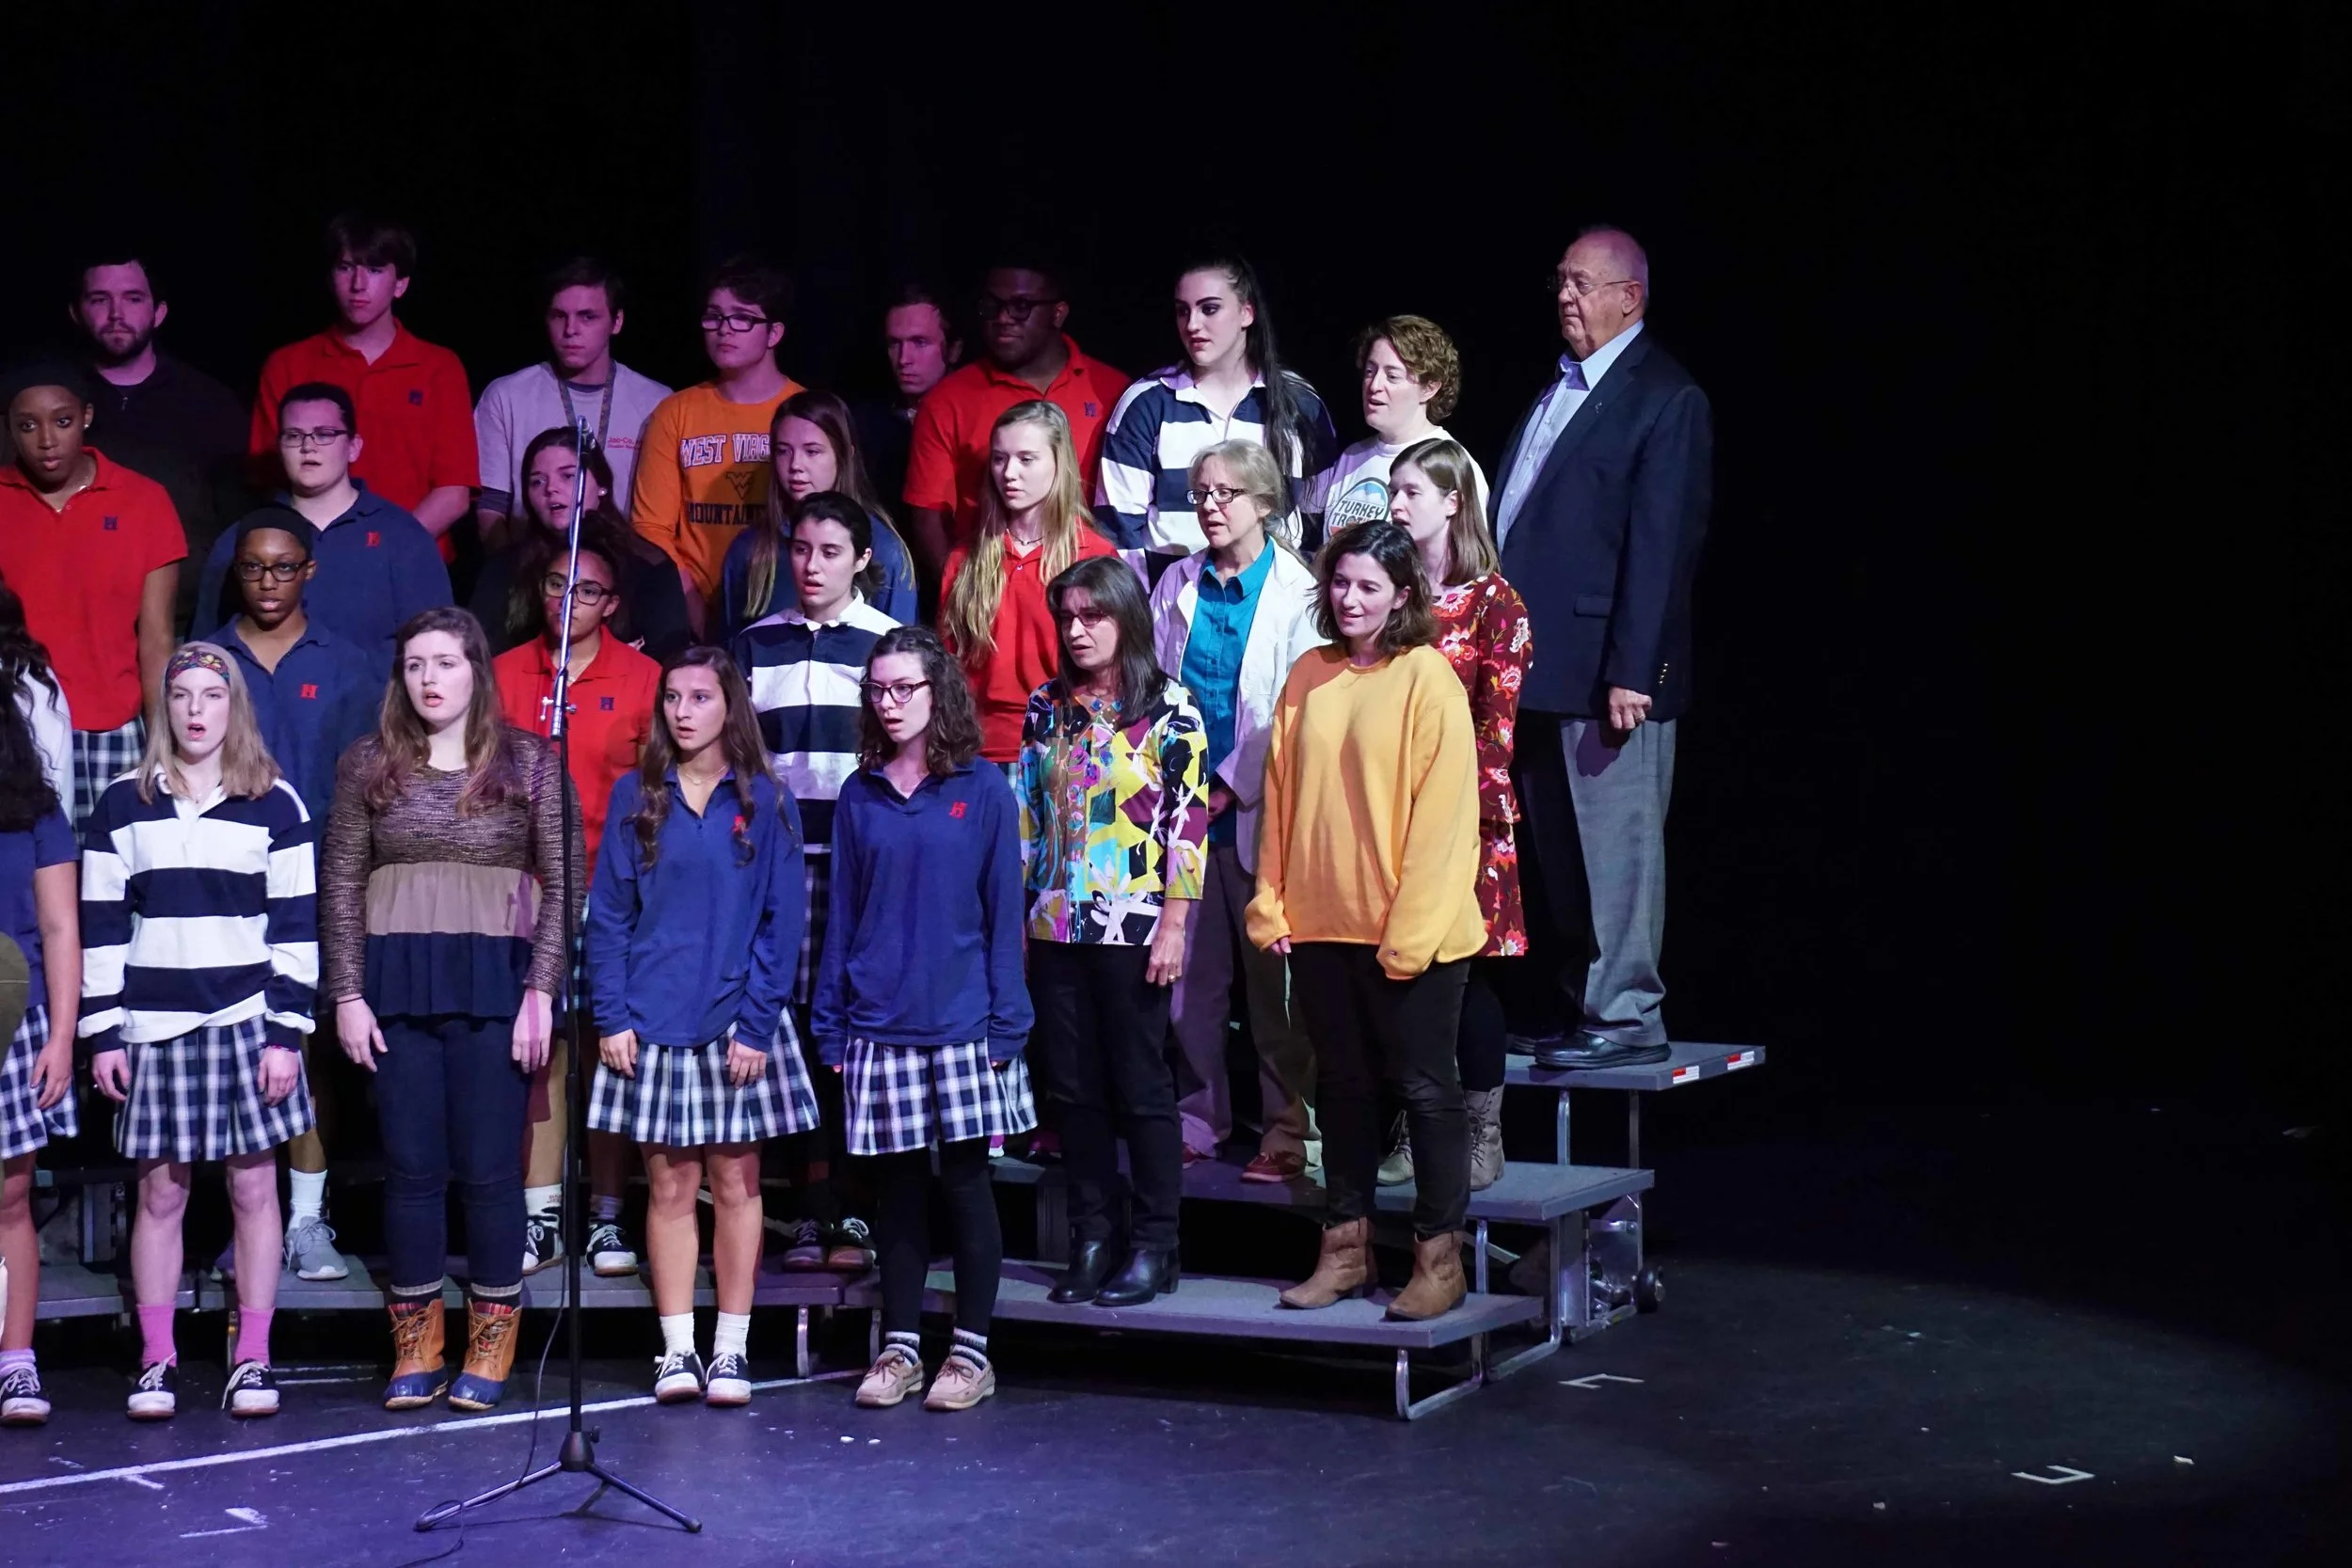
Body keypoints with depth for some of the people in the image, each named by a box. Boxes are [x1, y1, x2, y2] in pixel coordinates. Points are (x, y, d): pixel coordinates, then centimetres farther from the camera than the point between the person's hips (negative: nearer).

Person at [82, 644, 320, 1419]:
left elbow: (296, 925, 2)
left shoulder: (274, 804, 4)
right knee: (160, 1190, 2)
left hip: (248, 1022, -1)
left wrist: (287, 1031, -5)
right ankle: (157, 1361, 8)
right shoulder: (123, 805, 7)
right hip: (154, 1026, 1)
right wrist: (102, 1033, 0)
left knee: (254, 1185, 1)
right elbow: (101, 925, 6)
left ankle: (253, 1360, 7)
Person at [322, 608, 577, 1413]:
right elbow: (341, 885, 6)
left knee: (490, 1169, 1)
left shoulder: (529, 761, 2)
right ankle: (415, 1348, 13)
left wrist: (542, 989, -7)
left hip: (493, 981, -1)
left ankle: (490, 1350, 10)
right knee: (410, 1166, 4)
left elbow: (563, 884, 0)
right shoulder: (368, 763, 6)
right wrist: (347, 993, -1)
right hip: (398, 982, 2)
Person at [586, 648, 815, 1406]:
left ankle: (730, 1351, 10)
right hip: (653, 1022, 1)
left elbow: (780, 922, -1)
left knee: (735, 1181, 4)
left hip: (736, 1021, -1)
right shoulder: (635, 796, 5)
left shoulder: (764, 801, 1)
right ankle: (676, 1350, 8)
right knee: (670, 1185, 3)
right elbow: (607, 912, 4)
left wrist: (758, 1023, -9)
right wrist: (611, 1017, -5)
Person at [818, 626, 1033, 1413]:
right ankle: (899, 1346, 16)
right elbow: (842, 912, 9)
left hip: (961, 1021, -2)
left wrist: (1006, 1021, -8)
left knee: (965, 1180, 2)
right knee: (898, 1186, 7)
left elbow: (1003, 911, -2)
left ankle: (972, 1350, 10)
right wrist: (832, 1023, 4)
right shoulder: (859, 795, 7)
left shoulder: (982, 791, -1)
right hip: (879, 1025, 2)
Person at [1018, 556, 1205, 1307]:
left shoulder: (1168, 708, -4)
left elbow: (1187, 820, -7)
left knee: (1141, 1088, 0)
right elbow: (1025, 814, 13)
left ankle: (1154, 1246, 8)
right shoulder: (1047, 708, 10)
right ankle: (1091, 1239, 15)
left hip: (1134, 929, -5)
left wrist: (1174, 923, -12)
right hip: (1055, 928, 5)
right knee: (1075, 1089, 8)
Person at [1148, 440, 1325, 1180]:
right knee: (1192, 973, 6)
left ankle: (1287, 1126, 6)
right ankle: (1200, 1116, 16)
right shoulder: (1176, 585, 11)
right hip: (1184, 808, 4)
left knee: (1273, 977, 0)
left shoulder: (1296, 592, -2)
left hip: (1259, 810, -4)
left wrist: (1232, 787, -10)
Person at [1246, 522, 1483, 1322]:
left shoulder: (1427, 678, -9)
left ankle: (1438, 1257, 12)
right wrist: (1273, 904, 4)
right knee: (1343, 1085, 14)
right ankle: (1345, 1248, 24)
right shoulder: (1307, 678, 6)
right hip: (1321, 923, 5)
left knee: (1424, 1088, 4)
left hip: (1408, 930, -5)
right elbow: (1281, 795, 9)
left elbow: (1442, 809, -12)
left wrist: (1411, 927, -15)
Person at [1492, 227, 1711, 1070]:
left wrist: (1631, 671, -19)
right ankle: (1564, 1006, 21)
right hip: (1539, 664, 8)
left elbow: (1661, 545, -14)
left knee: (1615, 848, -3)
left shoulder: (1666, 399, -8)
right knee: (1553, 850, 13)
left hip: (1606, 669, -8)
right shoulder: (1557, 390, 17)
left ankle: (1626, 1017, 4)